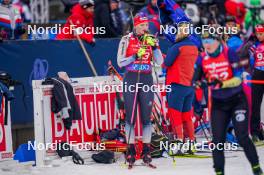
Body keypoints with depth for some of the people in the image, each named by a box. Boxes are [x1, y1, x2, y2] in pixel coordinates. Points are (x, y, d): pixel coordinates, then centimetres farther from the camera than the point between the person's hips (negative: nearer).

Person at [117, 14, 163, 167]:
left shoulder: (151, 39, 5)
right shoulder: (127, 40, -2)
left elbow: (159, 62, -1)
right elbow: (120, 62, -4)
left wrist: (154, 47, -14)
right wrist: (135, 56, -16)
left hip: (147, 79, 2)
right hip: (130, 79, -2)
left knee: (146, 116, 2)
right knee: (130, 115, -1)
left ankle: (146, 149, 6)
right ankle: (131, 149, 4)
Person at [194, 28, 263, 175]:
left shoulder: (229, 53, -15)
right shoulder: (203, 59, -2)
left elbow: (238, 78, -20)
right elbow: (196, 79, 8)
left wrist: (222, 84, -34)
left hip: (237, 101, -3)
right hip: (218, 103, 3)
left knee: (242, 137, -6)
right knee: (218, 140, -3)